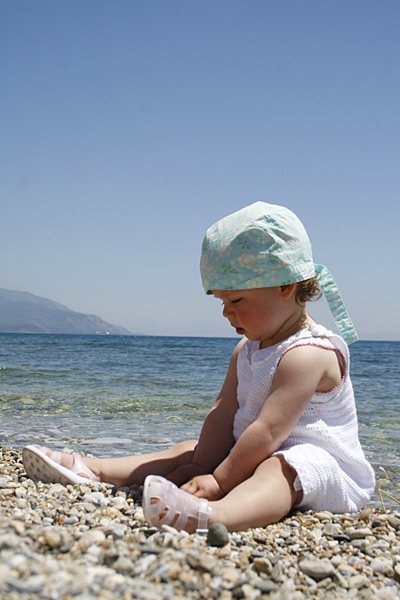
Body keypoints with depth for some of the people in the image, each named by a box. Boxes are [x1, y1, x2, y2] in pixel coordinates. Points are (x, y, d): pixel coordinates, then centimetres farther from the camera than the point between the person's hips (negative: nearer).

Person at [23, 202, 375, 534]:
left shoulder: (307, 354, -21)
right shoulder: (245, 352, 12)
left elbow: (268, 430, -27)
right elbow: (225, 413, 3)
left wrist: (218, 481, -24)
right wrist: (201, 467, -9)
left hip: (319, 462, -9)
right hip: (258, 455, 9)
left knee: (275, 471, -40)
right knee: (186, 451, 3)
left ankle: (211, 516, -69)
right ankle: (91, 469, 0)